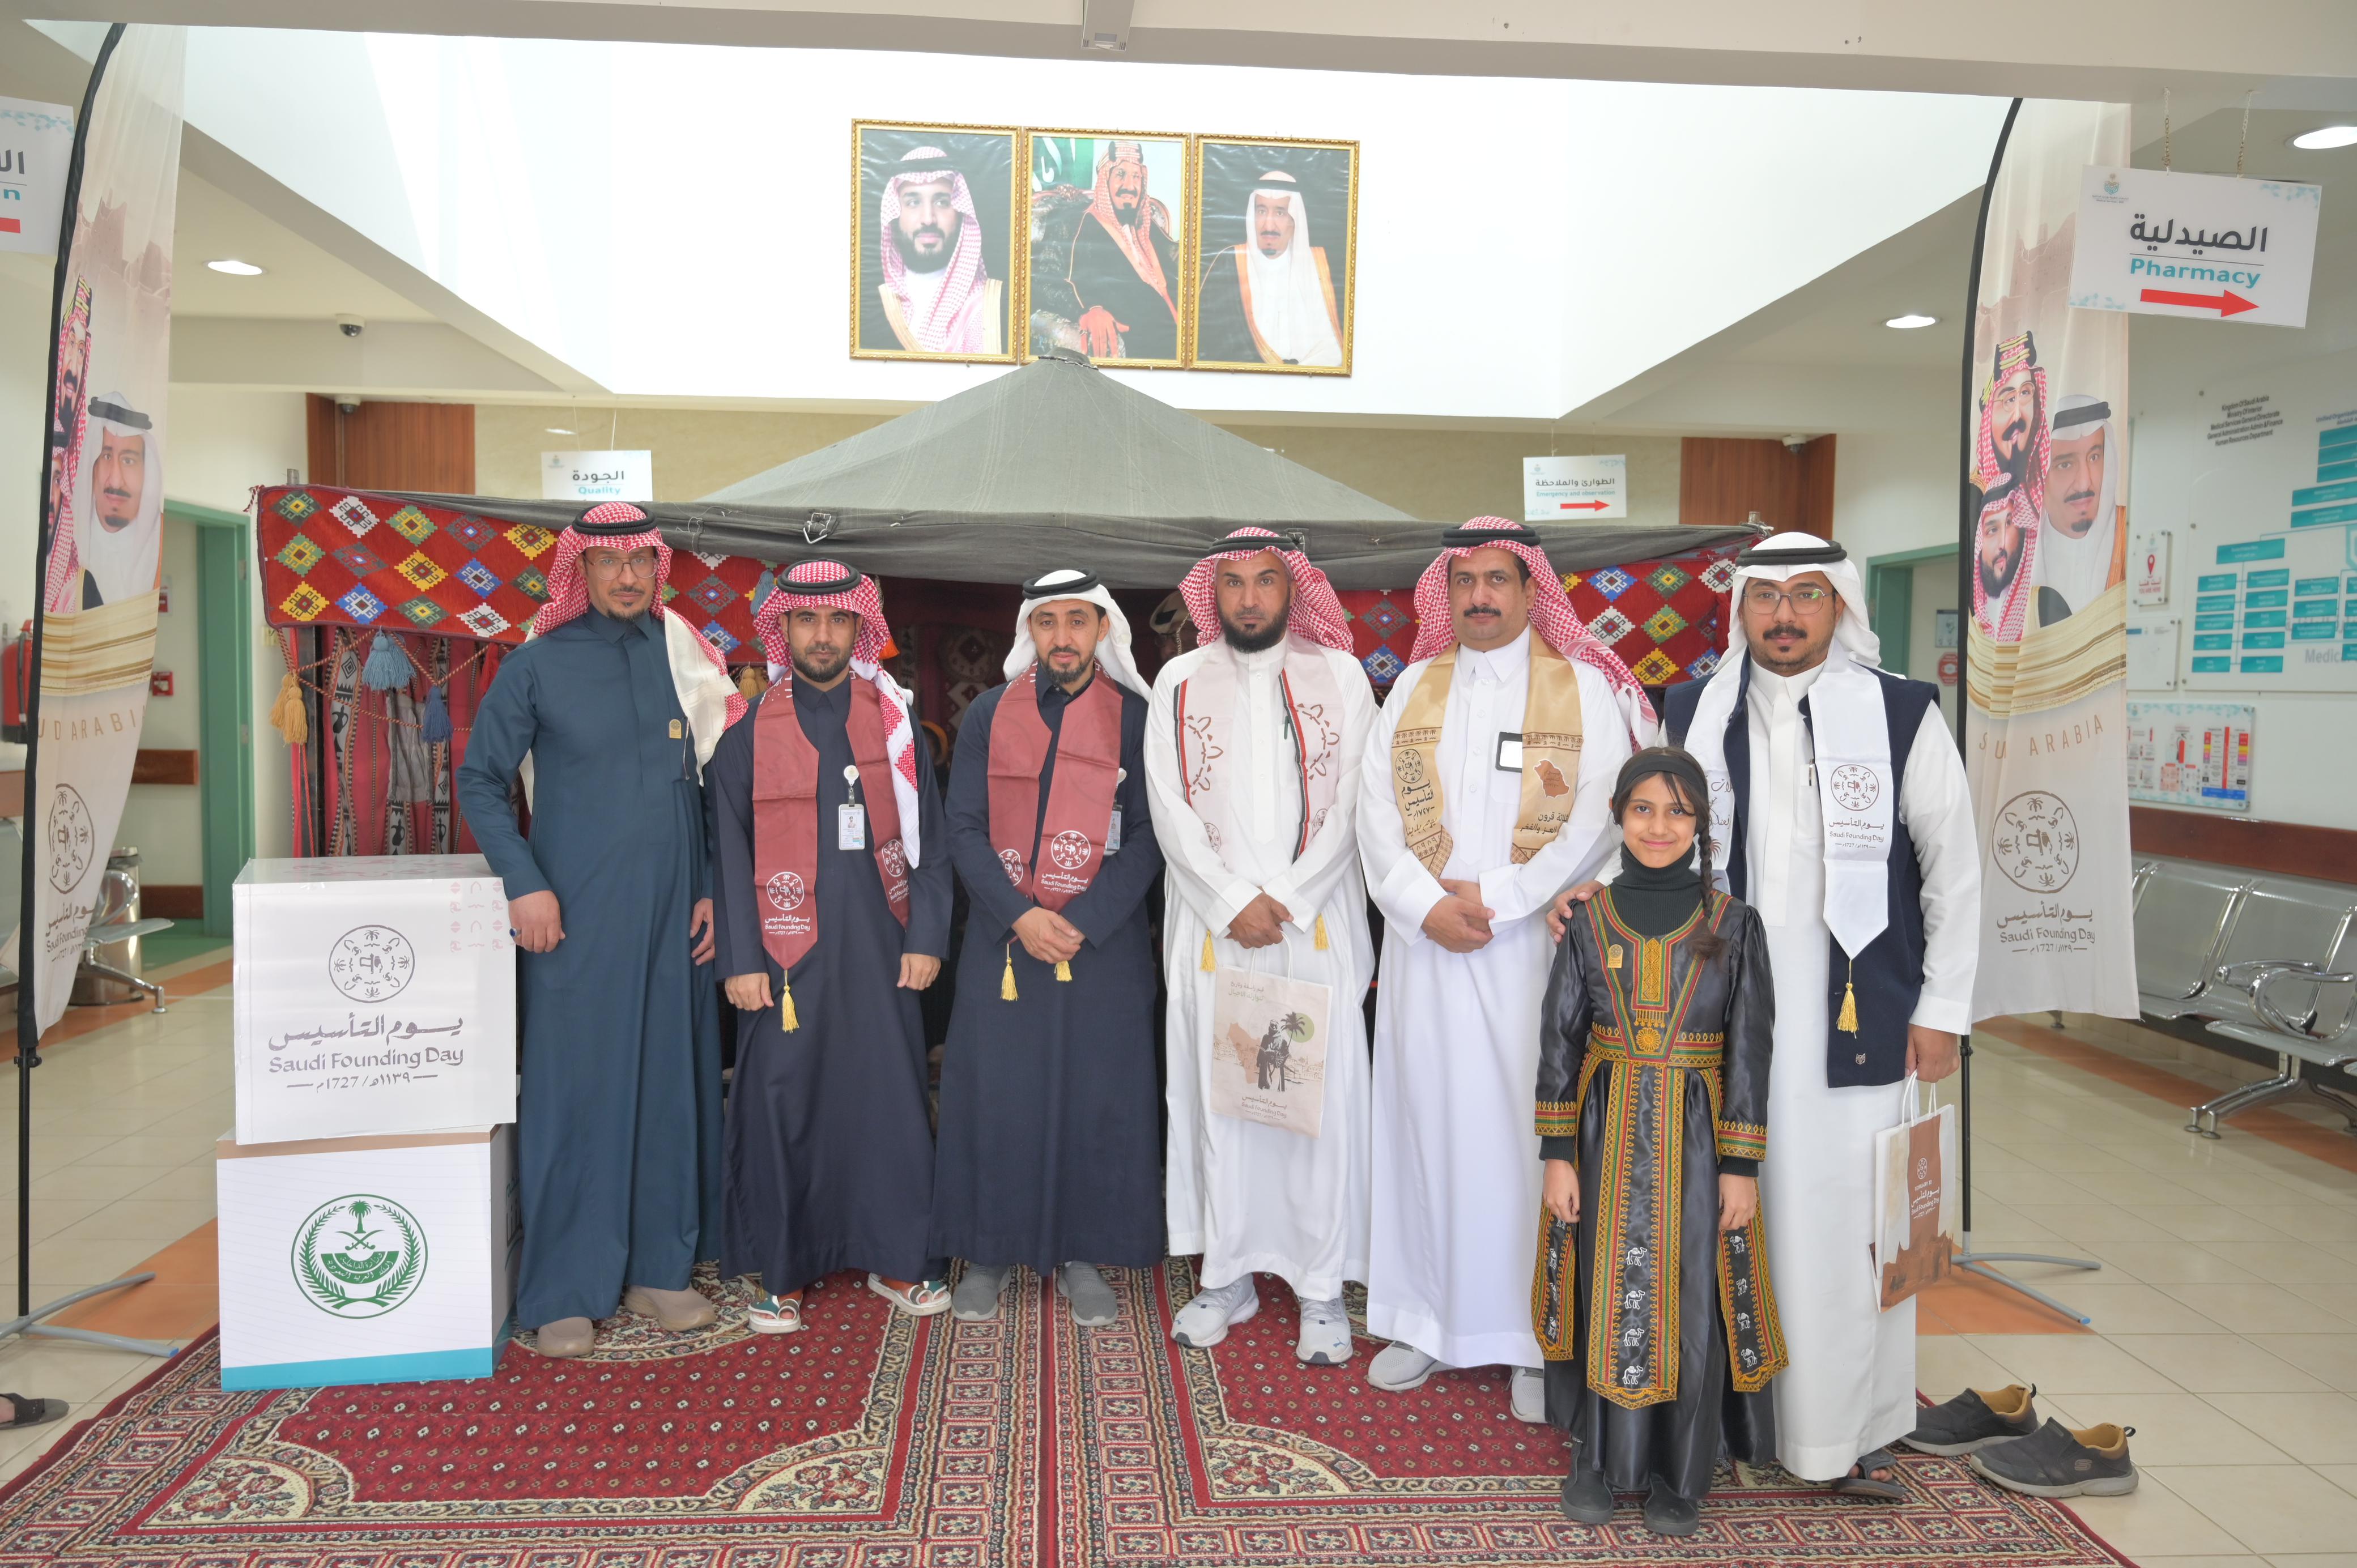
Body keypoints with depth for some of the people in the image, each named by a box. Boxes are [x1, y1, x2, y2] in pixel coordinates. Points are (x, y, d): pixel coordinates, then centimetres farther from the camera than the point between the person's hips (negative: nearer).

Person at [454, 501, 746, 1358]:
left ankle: (660, 1269, 21)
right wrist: (524, 882, -9)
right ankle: (565, 1290, 12)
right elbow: (480, 779, 2)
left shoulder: (681, 655, 7)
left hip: (674, 913, 3)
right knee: (573, 1089, 0)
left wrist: (713, 888, 3)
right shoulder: (538, 665, 0)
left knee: (671, 1084, 8)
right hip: (577, 916, -3)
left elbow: (718, 778, 10)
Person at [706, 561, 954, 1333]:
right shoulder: (747, 731, 3)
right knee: (781, 1103, 3)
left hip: (880, 944, 2)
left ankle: (897, 1258, 21)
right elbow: (729, 852, 1)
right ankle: (780, 1273, 18)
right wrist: (741, 958, -5)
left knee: (891, 1095, 6)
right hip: (788, 949, -1)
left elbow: (929, 836, 6)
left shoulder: (894, 722, 7)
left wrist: (926, 937, -2)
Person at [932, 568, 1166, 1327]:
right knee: (994, 1092, 4)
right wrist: (1019, 915, -12)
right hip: (1001, 940, 1)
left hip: (1103, 943, -1)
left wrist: (1081, 922, -15)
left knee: (1096, 1094, 4)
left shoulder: (1136, 718, 0)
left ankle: (1081, 1255, 19)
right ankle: (990, 1251, 19)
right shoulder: (988, 715, 5)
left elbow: (1146, 838, -4)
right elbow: (964, 830, 1)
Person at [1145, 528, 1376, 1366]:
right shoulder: (1179, 683, 8)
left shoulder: (1340, 676, 6)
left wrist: (1287, 903, -9)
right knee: (1216, 1097, 5)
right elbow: (1170, 809, 2)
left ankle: (1322, 1287, 10)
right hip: (1210, 925, 1)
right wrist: (1232, 902, -8)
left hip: (1318, 923, -1)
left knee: (1321, 1099, -1)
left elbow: (1352, 805, 0)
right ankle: (1228, 1275, 18)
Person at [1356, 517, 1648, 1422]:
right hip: (1425, 942, 3)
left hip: (1534, 942, -3)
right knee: (1426, 1118, 7)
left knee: (1529, 1128, 0)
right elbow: (1377, 806, 4)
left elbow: (1599, 814, -8)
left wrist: (1497, 896, -13)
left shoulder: (1586, 690, 2)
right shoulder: (1415, 686, 12)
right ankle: (1427, 1320, 19)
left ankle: (1537, 1338, 12)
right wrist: (1424, 903, -10)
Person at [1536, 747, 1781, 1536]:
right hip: (1607, 1135, 1)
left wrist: (1740, 1166, -6)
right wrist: (1557, 1154, -3)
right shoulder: (1590, 921, 0)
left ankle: (1677, 1475, 25)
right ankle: (1598, 1459, 27)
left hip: (1695, 1138, -1)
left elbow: (1749, 1050, -2)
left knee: (1689, 1300, 6)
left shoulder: (1733, 925, -2)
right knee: (1606, 1290, 8)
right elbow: (1559, 1039, 1)